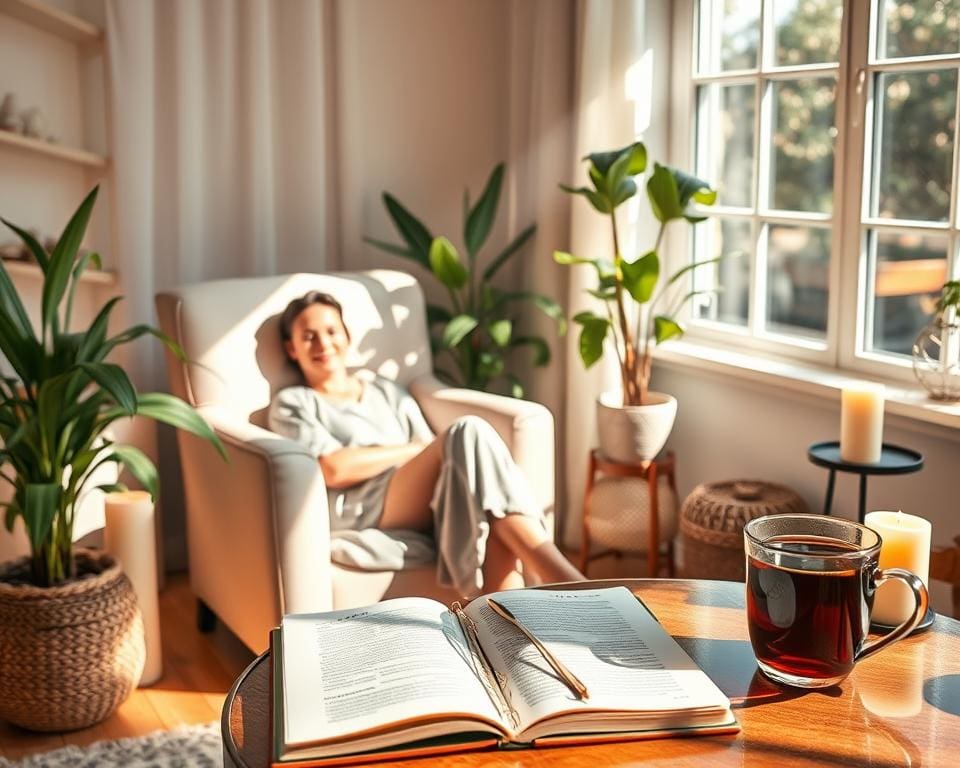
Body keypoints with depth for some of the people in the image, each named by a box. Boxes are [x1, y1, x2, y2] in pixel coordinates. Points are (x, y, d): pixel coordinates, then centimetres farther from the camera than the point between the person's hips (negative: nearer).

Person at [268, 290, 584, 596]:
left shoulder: (388, 392, 30)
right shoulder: (291, 404, 15)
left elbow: (433, 462, 15)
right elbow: (334, 469, -5)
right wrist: (417, 449, -2)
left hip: (426, 502, 5)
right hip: (365, 510, -5)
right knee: (469, 434, -30)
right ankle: (564, 582, -40)